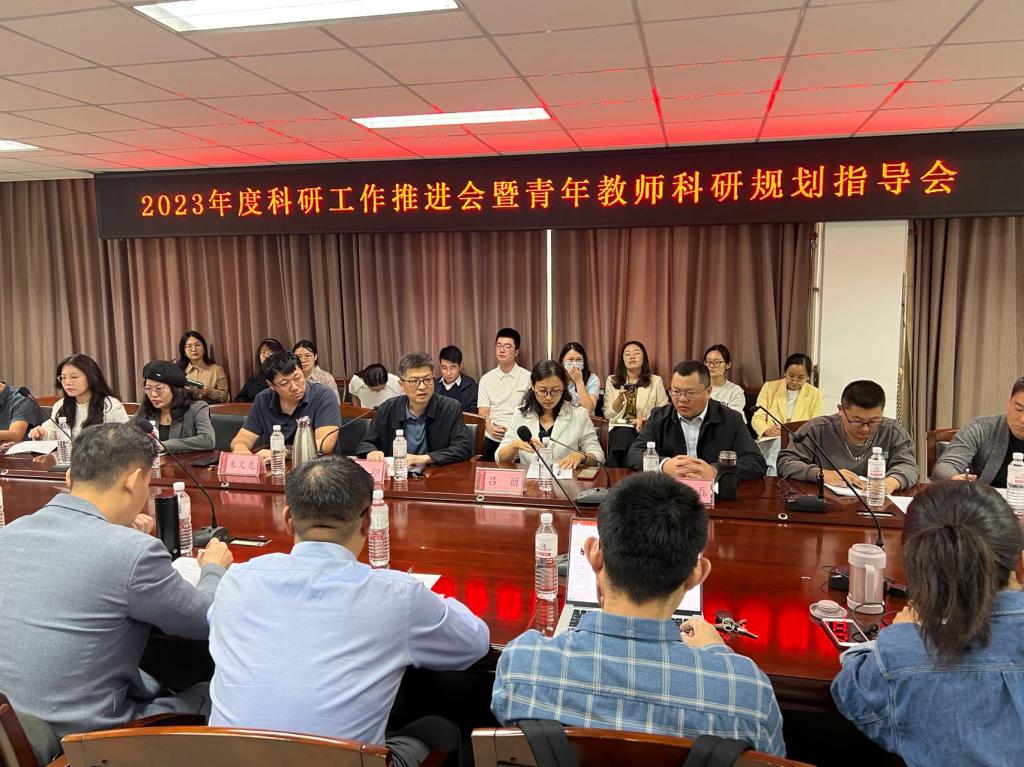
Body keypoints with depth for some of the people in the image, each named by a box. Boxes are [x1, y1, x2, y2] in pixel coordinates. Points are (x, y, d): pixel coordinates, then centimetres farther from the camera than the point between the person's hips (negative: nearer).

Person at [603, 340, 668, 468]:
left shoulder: (656, 381, 10)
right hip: (618, 429, 1)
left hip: (645, 430, -1)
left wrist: (646, 419, -13)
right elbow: (608, 414, 7)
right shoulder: (612, 381, 12)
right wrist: (620, 398, -11)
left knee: (624, 436, -35)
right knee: (623, 434, -36)